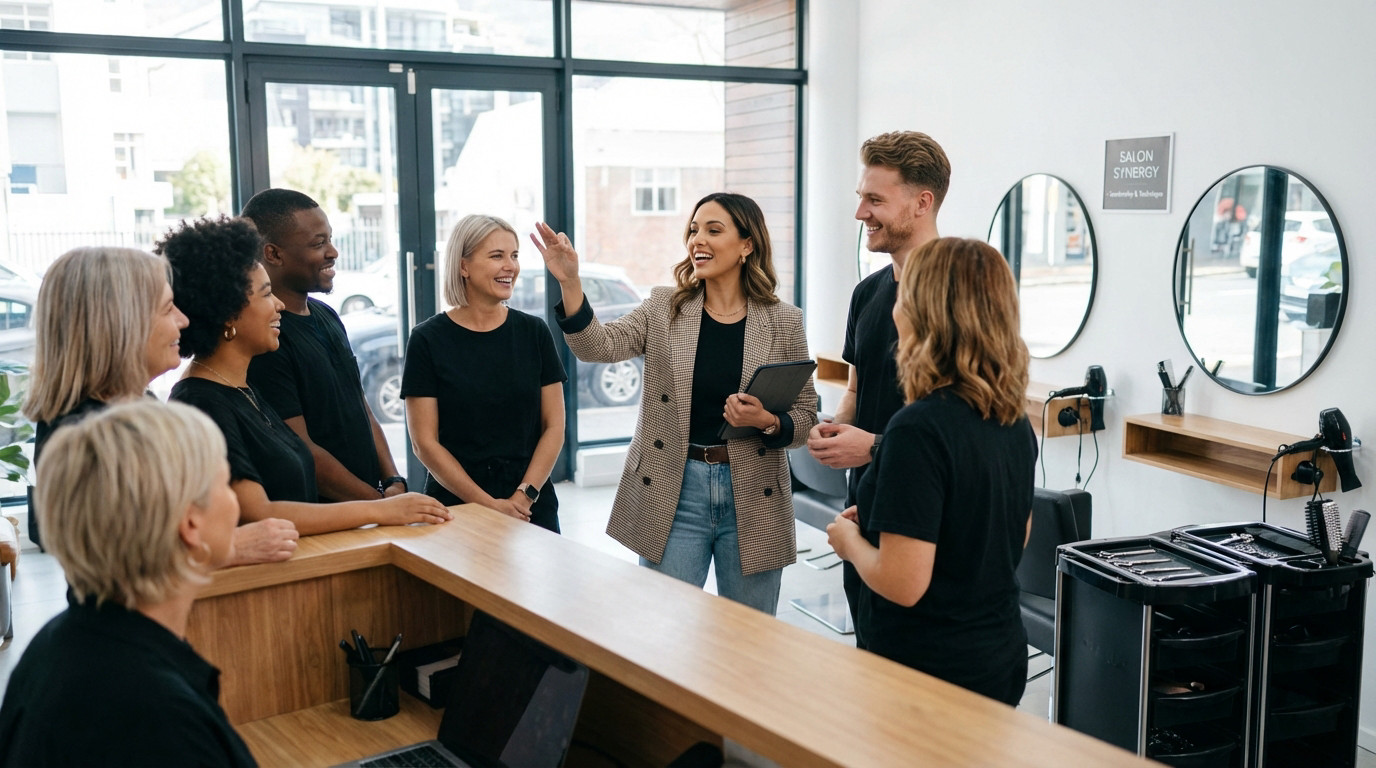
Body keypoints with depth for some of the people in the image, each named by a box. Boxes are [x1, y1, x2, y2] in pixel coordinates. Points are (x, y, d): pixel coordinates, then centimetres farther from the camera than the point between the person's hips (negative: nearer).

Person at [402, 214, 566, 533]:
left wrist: (525, 495, -12)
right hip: (456, 504, -2)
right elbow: (425, 442, -8)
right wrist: (488, 504, -15)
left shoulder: (533, 332, 2)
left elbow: (554, 426, 1)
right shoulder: (428, 339, -5)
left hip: (532, 507, 2)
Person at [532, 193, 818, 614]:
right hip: (671, 494, 0)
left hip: (753, 497, 0)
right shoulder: (663, 309, 2)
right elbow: (599, 345, -14)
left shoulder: (784, 322, 0)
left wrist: (768, 422, -18)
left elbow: (806, 417, 2)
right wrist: (569, 283, -27)